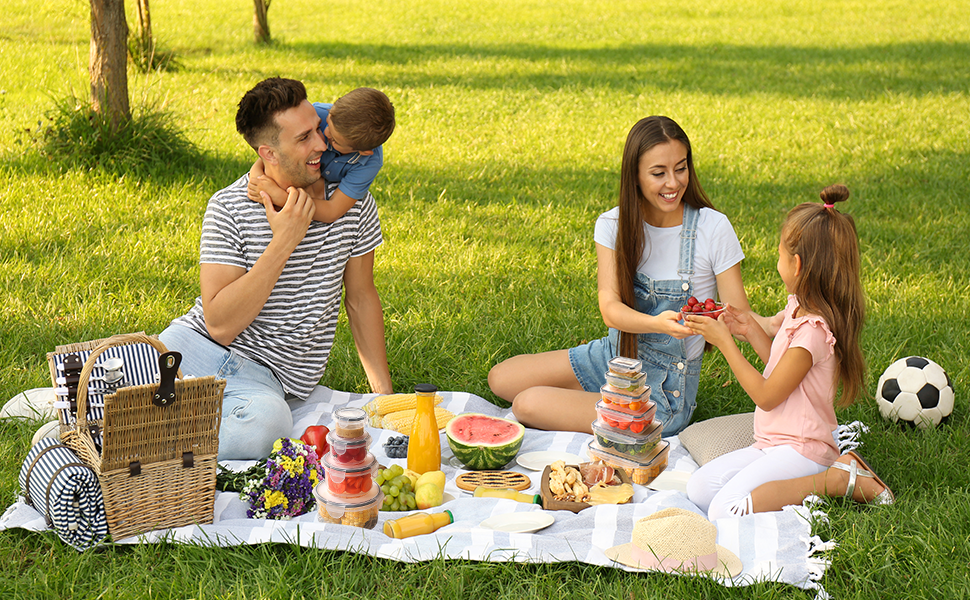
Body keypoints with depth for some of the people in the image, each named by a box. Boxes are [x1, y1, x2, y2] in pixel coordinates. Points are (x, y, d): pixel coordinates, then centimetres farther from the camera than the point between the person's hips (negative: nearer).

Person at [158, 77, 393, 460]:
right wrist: (282, 244, -21)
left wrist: (384, 394, 11)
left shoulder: (352, 200, -1)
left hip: (265, 372, 1)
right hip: (197, 343, -1)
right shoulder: (229, 207, -9)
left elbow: (361, 296, 12)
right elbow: (219, 324, -15)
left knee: (266, 421, -35)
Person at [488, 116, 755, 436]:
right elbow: (610, 308, -17)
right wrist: (656, 323, -39)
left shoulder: (713, 228, -15)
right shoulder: (613, 225, -5)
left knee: (527, 405, -19)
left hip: (665, 388, -5)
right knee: (500, 378, -1)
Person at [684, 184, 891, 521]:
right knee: (698, 489, -4)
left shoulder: (812, 330, -21)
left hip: (801, 449, -10)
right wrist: (751, 330, 11)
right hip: (775, 443, 10)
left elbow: (767, 396, -15)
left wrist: (724, 342, -10)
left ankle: (836, 480, -12)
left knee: (724, 512, -26)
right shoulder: (800, 309, 9)